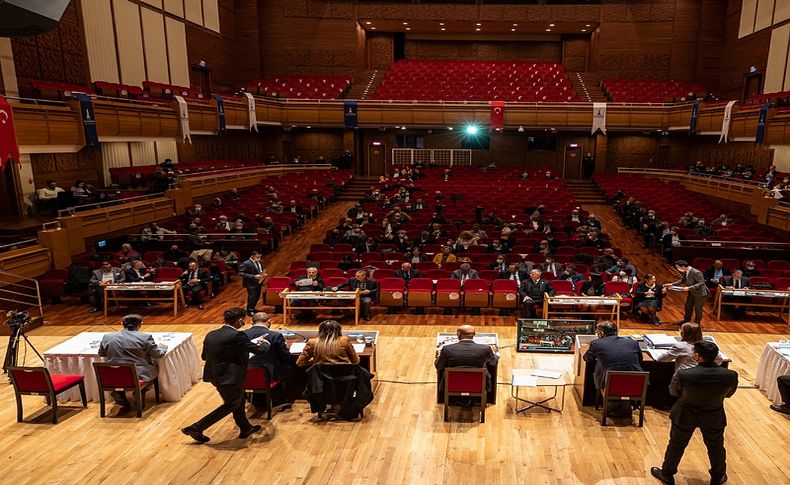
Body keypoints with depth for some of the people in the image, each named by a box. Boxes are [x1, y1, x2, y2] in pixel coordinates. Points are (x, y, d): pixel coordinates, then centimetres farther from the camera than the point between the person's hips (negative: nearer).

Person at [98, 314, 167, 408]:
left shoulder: (107, 337, 0)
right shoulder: (145, 337, -11)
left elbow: (101, 354, 16)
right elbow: (158, 354, -2)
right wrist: (163, 347, 19)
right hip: (139, 375, -3)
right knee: (154, 366, 24)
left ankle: (119, 392, 15)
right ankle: (141, 393, 13)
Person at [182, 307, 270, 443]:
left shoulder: (211, 335, 3)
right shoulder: (237, 336, -20)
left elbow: (204, 356, 14)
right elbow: (259, 350, -14)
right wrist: (266, 344, 8)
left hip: (214, 375, 9)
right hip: (229, 377, -9)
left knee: (238, 400, 25)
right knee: (231, 405, 13)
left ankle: (245, 428, 39)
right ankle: (196, 428, 14)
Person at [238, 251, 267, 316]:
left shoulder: (260, 262, 4)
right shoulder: (246, 264, -17)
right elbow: (241, 273, -22)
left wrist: (263, 275, -4)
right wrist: (254, 276, -26)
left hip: (259, 283, 7)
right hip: (251, 284, -7)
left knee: (257, 297, 14)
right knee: (252, 297, -1)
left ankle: (252, 308, 32)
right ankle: (250, 311, 15)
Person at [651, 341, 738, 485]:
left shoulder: (683, 375, -32)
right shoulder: (731, 376, -23)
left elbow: (673, 392, -11)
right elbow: (728, 394, -2)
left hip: (686, 415, -2)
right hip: (714, 417, 2)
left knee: (676, 445, 19)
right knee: (716, 447, 28)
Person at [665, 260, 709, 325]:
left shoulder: (696, 272, -31)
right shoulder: (685, 272, -6)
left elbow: (701, 283, -30)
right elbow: (683, 280, 11)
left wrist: (689, 288, -35)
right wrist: (672, 284, 2)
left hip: (700, 293, -8)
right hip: (692, 293, 8)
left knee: (697, 309, 6)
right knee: (687, 307, 19)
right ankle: (686, 321, 37)